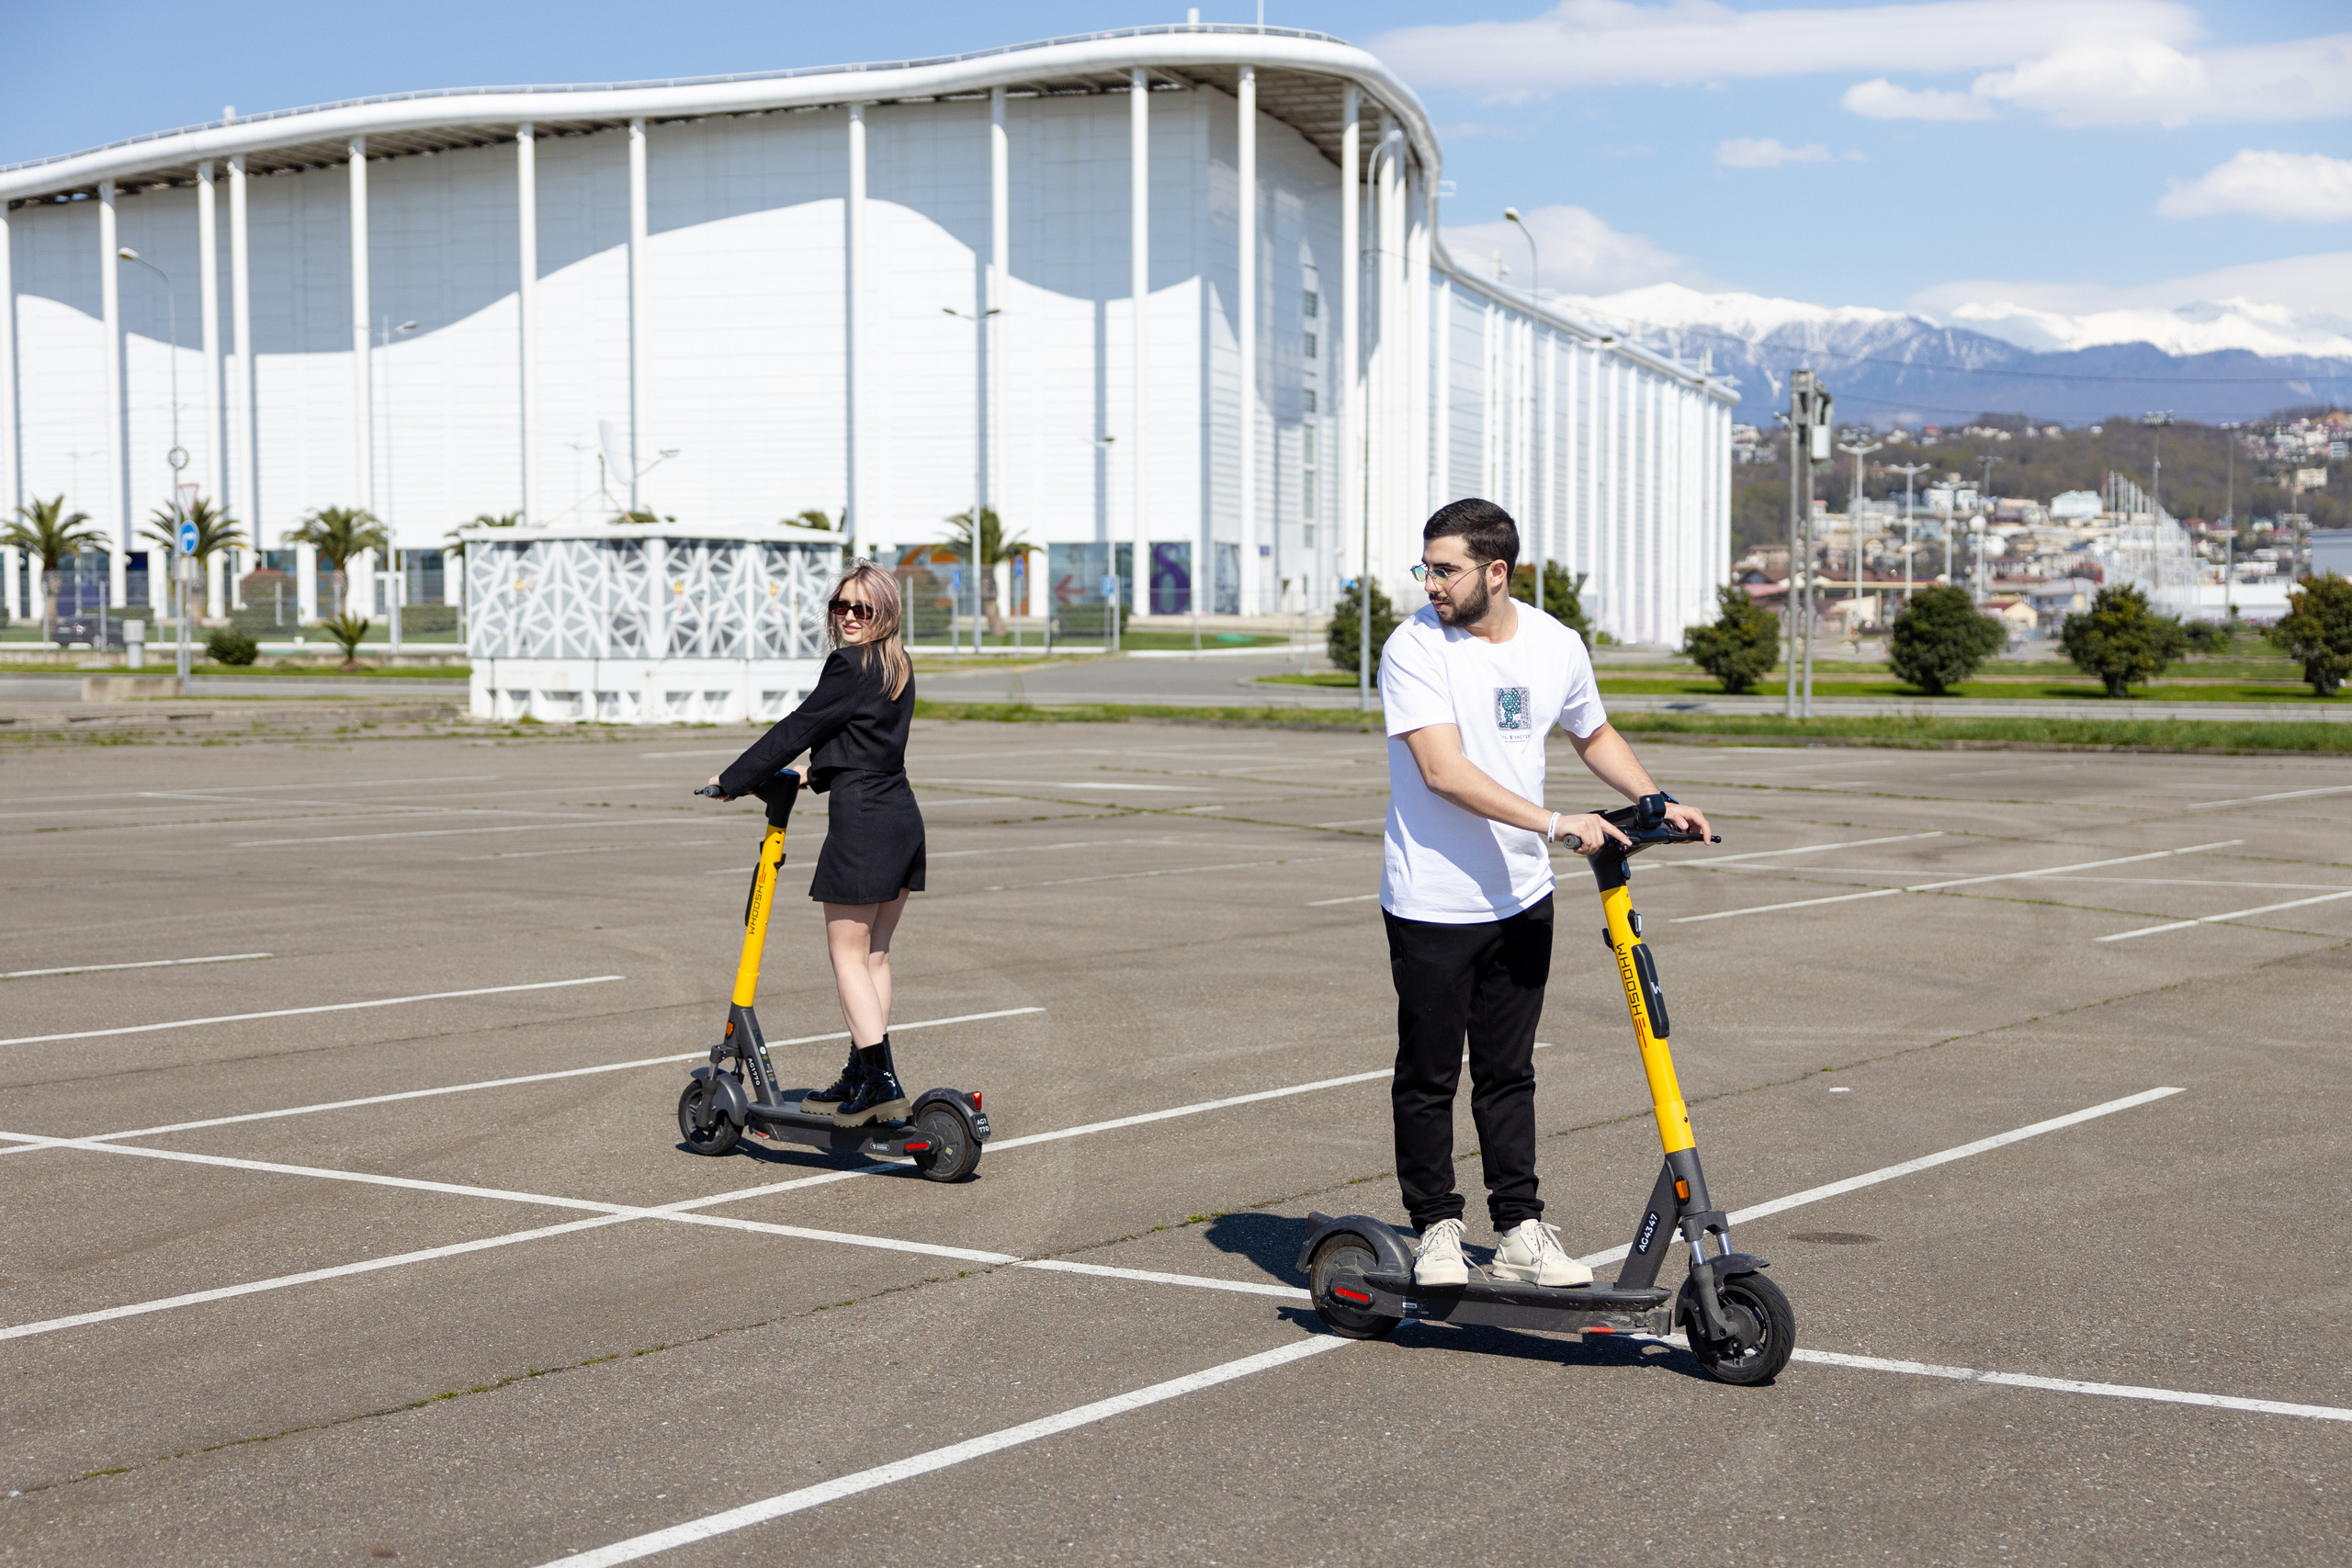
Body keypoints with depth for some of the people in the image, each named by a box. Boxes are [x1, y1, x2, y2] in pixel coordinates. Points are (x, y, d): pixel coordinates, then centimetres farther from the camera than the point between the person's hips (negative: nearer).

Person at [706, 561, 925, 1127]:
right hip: (904, 820, 9)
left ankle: (879, 1080, -7)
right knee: (875, 955, 13)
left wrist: (733, 779, -1)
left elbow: (798, 727, -10)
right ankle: (863, 1077, 19)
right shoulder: (899, 667, 14)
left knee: (848, 954, -3)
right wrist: (818, 770, 39)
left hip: (862, 822, -9)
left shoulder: (850, 664, -13)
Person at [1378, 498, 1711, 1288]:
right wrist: (1555, 824, -29)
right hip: (1431, 902, -4)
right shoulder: (1415, 647, -13)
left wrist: (1656, 801, 9)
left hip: (1521, 898, 4)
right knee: (1429, 1074, 4)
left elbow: (1593, 733, 22)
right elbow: (1445, 771, -23)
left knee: (1509, 1073, 12)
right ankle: (1437, 1228, 17)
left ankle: (1519, 1230, 20)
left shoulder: (1556, 645, 3)